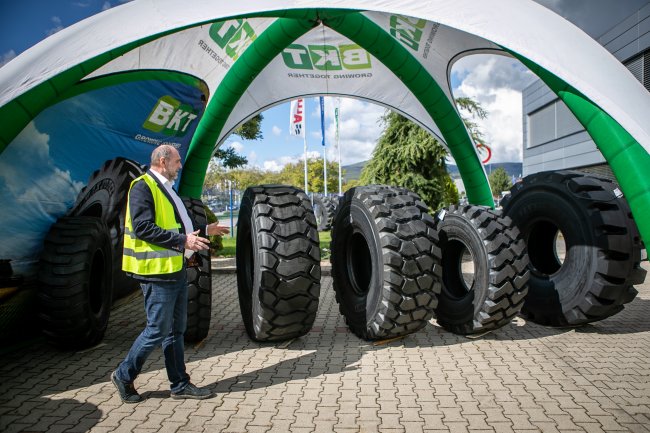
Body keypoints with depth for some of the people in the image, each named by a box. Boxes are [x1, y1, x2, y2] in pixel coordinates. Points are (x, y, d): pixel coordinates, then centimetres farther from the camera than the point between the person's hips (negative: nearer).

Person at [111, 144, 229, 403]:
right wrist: (182, 240, -25)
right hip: (158, 272, -10)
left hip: (176, 270, 10)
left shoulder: (164, 189, 19)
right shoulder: (143, 187, -11)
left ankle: (180, 384, 23)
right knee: (158, 331, -1)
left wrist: (204, 231, 19)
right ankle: (123, 376, 19)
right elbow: (143, 228, -22)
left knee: (176, 329, 13)